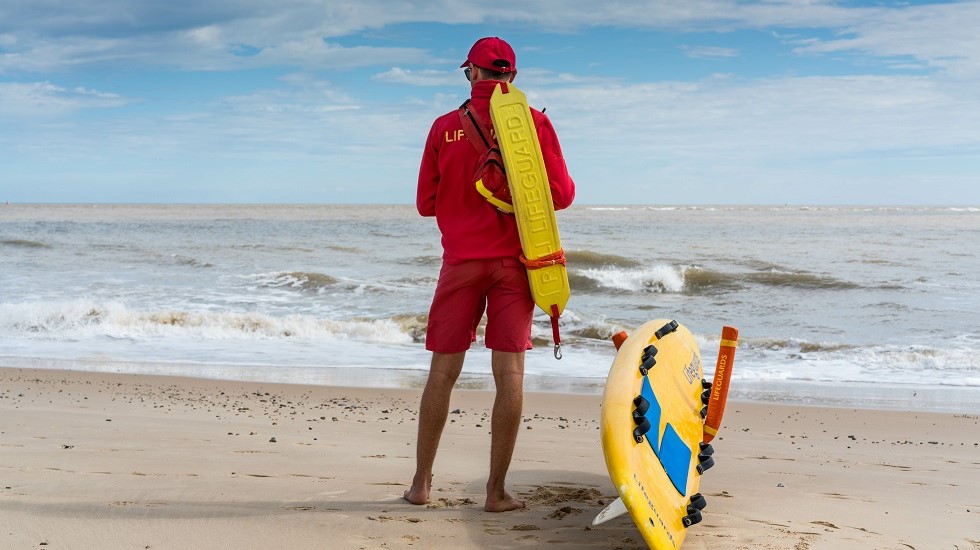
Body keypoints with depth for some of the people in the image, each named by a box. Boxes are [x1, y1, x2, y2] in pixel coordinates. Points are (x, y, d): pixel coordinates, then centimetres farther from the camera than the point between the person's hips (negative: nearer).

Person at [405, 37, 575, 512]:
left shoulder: (445, 127, 0)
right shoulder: (533, 122, -2)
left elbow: (426, 203, 5)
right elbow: (561, 194, -2)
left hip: (461, 260, 1)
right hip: (514, 262, -1)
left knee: (443, 372, 8)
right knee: (509, 373, 0)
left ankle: (421, 482, 15)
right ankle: (497, 491, 1)